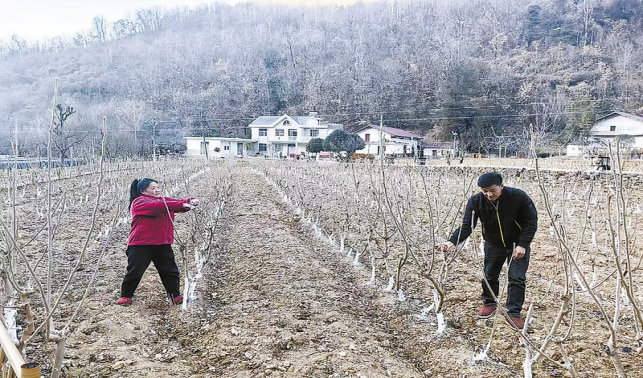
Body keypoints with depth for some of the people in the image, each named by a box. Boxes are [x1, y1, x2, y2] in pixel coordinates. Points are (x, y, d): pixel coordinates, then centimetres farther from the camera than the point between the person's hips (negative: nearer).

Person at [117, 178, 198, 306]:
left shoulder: (164, 200, 16)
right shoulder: (139, 202, -8)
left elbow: (179, 203, 5)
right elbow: (156, 206, -24)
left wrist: (190, 202, -20)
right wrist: (181, 205, -30)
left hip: (163, 244, 6)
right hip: (140, 245, -6)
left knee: (170, 271, 5)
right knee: (135, 271, 1)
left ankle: (175, 296, 14)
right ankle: (126, 295, 19)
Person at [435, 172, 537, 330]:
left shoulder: (519, 197, -24)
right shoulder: (476, 201, -18)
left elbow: (531, 223, -14)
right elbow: (467, 226, -21)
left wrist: (522, 245, -23)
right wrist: (453, 241, -39)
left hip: (518, 244, -2)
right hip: (493, 245, 2)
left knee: (517, 278, -4)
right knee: (489, 276, 12)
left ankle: (514, 313, 10)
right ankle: (489, 304, 37)